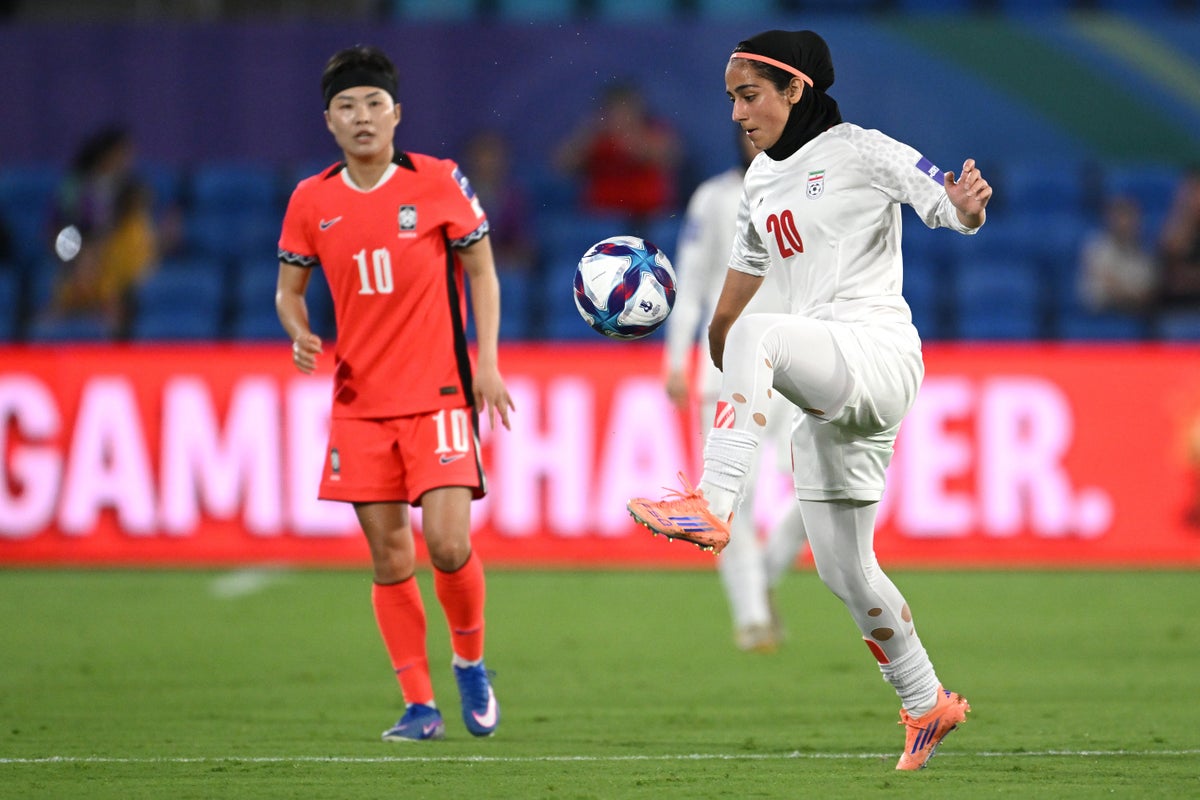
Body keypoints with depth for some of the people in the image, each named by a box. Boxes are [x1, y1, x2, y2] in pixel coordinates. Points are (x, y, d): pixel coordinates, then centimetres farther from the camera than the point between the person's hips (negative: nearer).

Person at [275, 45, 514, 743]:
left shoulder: (439, 182, -3)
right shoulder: (312, 202, 3)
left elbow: (481, 271, 6)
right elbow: (290, 289, 14)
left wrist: (487, 362, -3)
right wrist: (301, 336, -7)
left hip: (438, 392, -2)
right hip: (360, 402, 2)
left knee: (447, 543, -14)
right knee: (390, 559, 0)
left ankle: (471, 662, 13)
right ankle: (419, 706, 9)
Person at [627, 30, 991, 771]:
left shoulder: (859, 151, -4)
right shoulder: (762, 181, 18)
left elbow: (955, 210, -15)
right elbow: (733, 298, 29)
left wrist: (968, 204, -34)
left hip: (881, 355, -8)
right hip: (826, 394, 8)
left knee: (758, 333, -36)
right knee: (843, 571, 10)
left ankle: (712, 507, -43)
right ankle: (927, 705, 26)